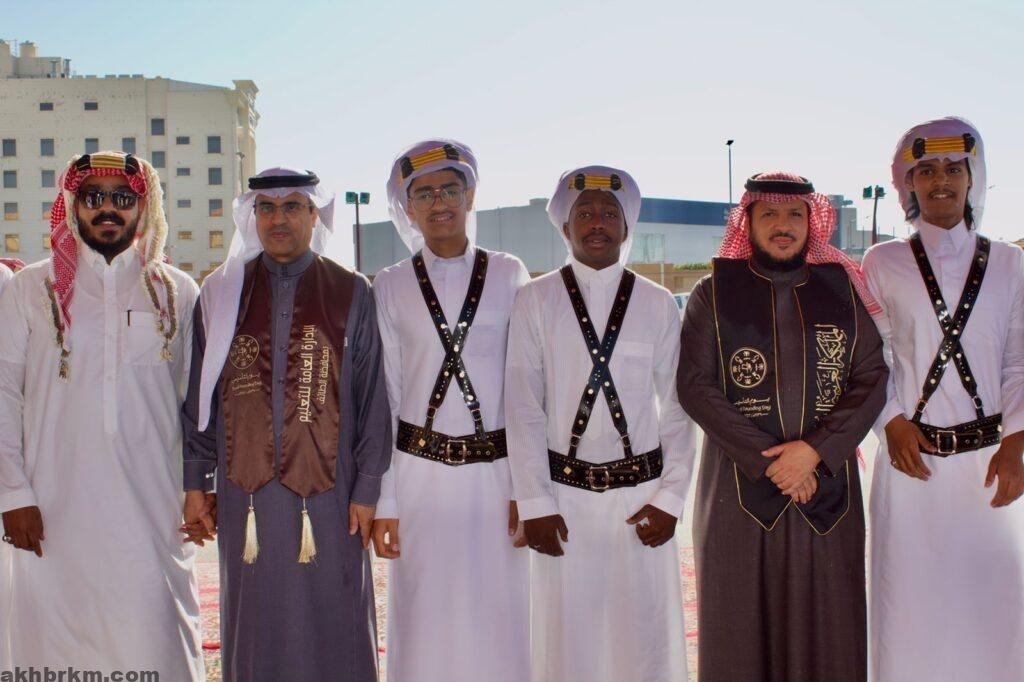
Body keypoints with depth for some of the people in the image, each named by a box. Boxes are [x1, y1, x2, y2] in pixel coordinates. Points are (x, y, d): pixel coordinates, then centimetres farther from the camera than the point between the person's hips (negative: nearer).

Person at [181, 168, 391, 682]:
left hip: (327, 489, -1)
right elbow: (198, 398, 10)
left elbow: (373, 401, 1)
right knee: (256, 628, 10)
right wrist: (195, 484, 7)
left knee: (333, 629, 5)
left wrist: (367, 490, -3)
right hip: (245, 490, 2)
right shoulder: (221, 293, 8)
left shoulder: (351, 294, 3)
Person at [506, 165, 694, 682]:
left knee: (645, 635, 7)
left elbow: (678, 408, 4)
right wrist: (535, 503, -6)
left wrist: (670, 498, -4)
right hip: (564, 491, -1)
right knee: (567, 637, 7)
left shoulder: (659, 305, 4)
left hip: (641, 491, 1)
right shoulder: (535, 301, 1)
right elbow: (522, 408, -2)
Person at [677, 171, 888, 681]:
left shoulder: (842, 288, 9)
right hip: (740, 491, -1)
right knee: (741, 628, 3)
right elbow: (694, 386, -4)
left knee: (826, 629, 4)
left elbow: (873, 378, 3)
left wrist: (814, 451, -11)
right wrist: (766, 460, -11)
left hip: (828, 489, 2)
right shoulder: (714, 293, 4)